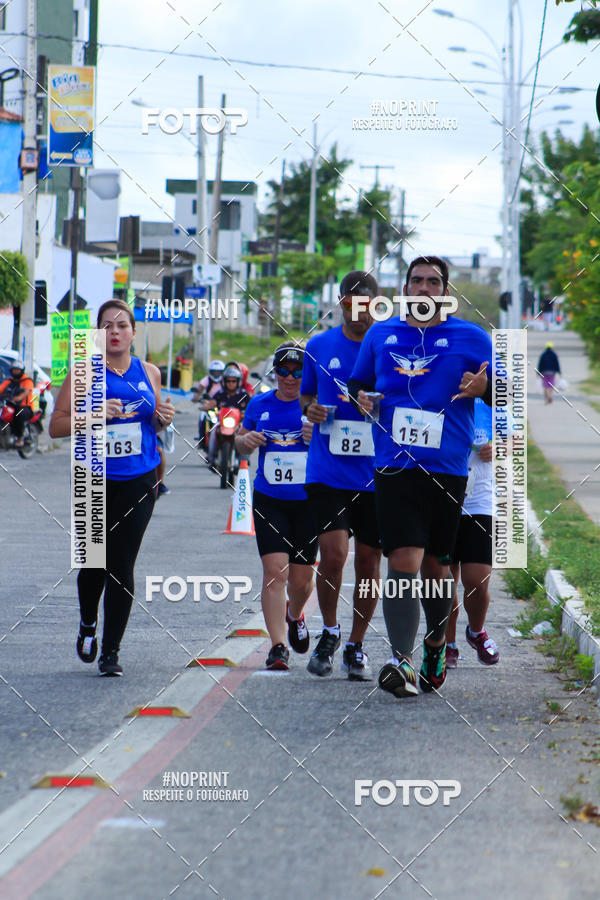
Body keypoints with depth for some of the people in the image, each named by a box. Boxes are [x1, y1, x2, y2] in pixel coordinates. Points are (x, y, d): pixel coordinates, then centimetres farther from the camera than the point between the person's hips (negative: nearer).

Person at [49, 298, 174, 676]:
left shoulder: (149, 373, 8)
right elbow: (56, 426, -4)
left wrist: (164, 418, -1)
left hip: (139, 480, 1)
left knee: (121, 566, -4)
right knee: (94, 561, 5)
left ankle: (111, 652, 2)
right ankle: (88, 624, 36)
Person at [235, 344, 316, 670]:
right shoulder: (260, 404, 5)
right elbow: (241, 441, 17)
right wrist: (246, 440, -7)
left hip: (308, 500, 0)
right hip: (269, 501, 1)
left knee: (301, 578, 8)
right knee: (274, 570, -13)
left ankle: (294, 615, 43)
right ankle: (277, 646, -13)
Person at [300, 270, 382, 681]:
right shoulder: (319, 347, 6)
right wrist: (310, 409, -3)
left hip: (377, 475, 0)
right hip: (327, 472, 0)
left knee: (369, 560, 6)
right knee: (333, 553, -14)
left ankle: (356, 646, 22)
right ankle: (329, 632, 10)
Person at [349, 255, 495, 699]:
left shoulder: (471, 338, 6)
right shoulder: (380, 335, 12)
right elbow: (357, 382, 24)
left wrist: (485, 387, -16)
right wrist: (360, 398, 1)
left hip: (447, 467, 0)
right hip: (394, 464, 0)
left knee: (434, 564, 10)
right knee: (403, 560, -13)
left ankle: (436, 643, 35)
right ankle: (403, 661, -19)